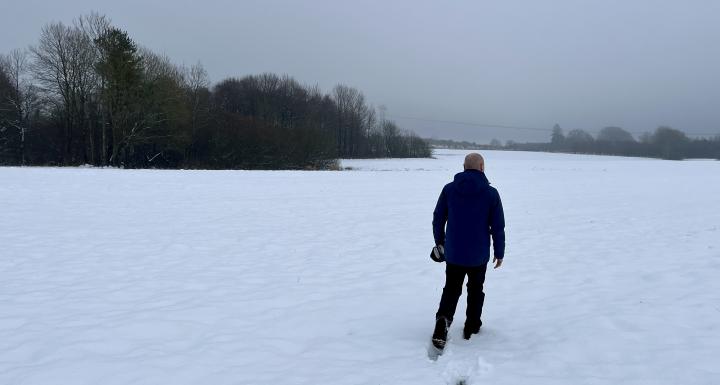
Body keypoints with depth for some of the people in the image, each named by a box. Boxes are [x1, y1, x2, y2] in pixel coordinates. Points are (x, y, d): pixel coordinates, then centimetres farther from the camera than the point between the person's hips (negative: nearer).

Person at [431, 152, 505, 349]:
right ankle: (471, 327, 25)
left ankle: (443, 319, -13)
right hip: (479, 255, -1)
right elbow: (498, 227, -6)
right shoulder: (491, 193, -8)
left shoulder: (449, 189, -4)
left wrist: (439, 241, 17)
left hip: (453, 253, 1)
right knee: (475, 290, 18)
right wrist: (499, 252, 5)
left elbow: (438, 218, 2)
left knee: (451, 290, 10)